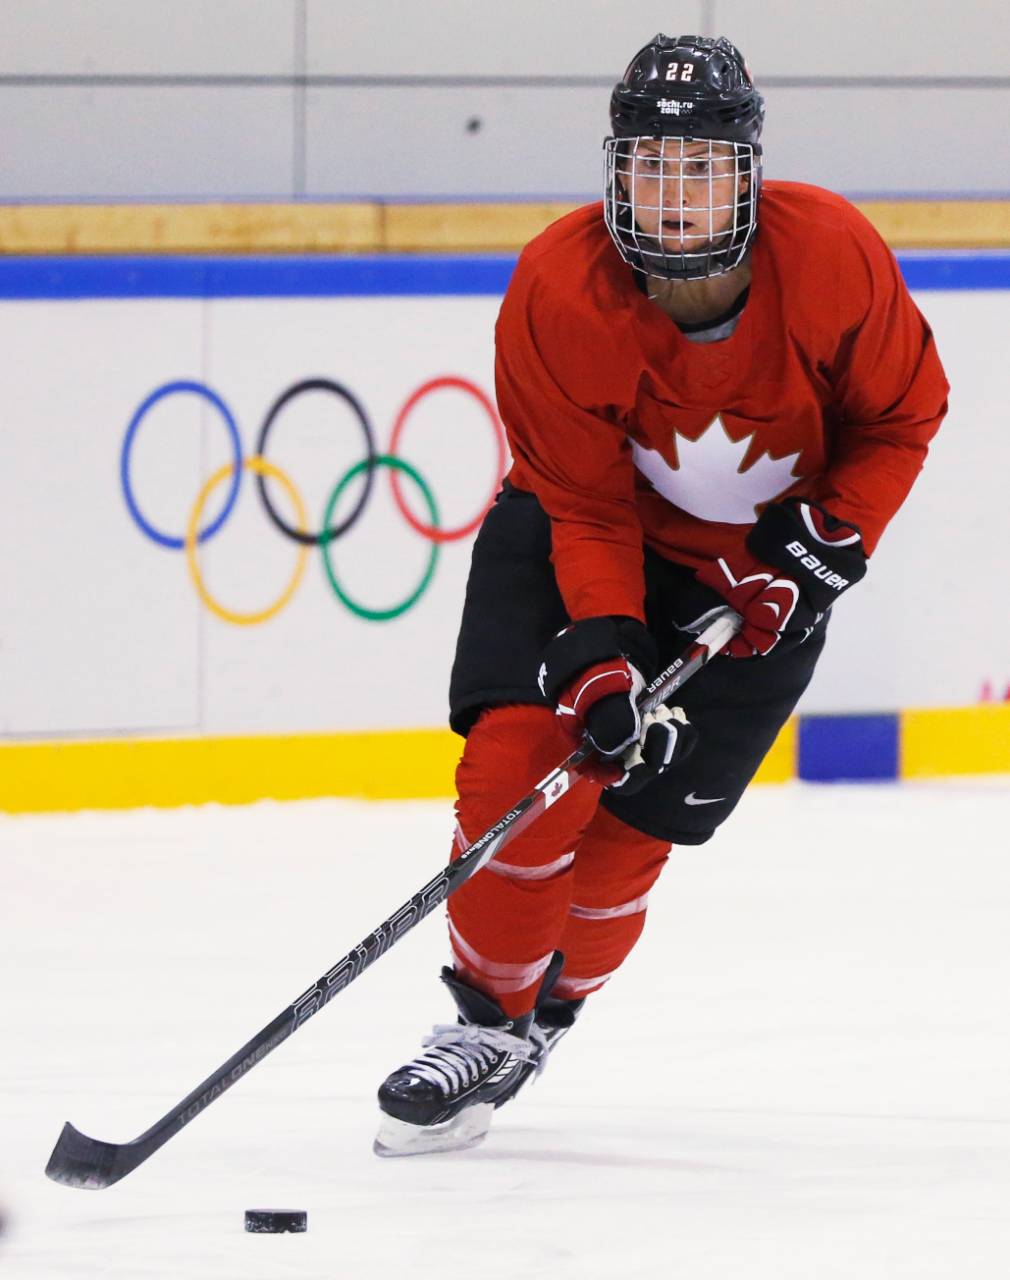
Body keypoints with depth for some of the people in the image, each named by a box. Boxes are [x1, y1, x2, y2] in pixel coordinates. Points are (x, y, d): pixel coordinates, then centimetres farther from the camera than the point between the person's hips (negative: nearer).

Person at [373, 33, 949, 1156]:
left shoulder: (832, 257, -25)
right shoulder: (558, 291, -26)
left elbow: (901, 414, -6)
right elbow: (587, 504, -20)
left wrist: (829, 544, -17)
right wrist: (602, 659, -32)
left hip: (761, 566, 0)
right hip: (586, 530, 0)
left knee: (632, 816, -4)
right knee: (521, 759, -18)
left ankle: (543, 1015, 21)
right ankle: (486, 1018, 1)